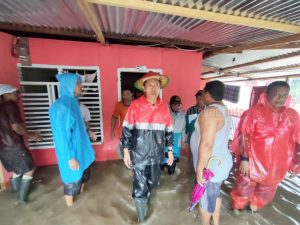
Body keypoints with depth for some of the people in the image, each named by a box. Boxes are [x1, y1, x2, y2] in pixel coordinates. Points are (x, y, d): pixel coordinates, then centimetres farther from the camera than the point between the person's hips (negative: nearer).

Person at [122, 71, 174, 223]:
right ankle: (141, 218, 37)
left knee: (153, 182, 23)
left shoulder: (164, 107, -2)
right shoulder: (135, 105, -12)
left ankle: (145, 200, 56)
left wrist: (170, 150, 8)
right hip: (139, 153, -3)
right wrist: (126, 151, -7)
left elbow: (168, 130, 5)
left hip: (157, 153, 4)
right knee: (140, 185, 10)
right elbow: (127, 129, -7)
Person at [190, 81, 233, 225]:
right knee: (215, 194, 26)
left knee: (205, 198, 14)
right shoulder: (223, 110, 6)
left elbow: (206, 144, -29)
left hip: (211, 165, -9)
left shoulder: (210, 111, -25)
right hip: (221, 161, 9)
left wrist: (200, 169, -20)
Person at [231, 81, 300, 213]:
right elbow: (244, 137, -16)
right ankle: (237, 205, 43)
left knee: (267, 189, 24)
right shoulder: (253, 112, -15)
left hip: (277, 164, 5)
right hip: (253, 161, -4)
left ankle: (254, 204, 53)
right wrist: (244, 159, -18)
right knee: (245, 186, 14)